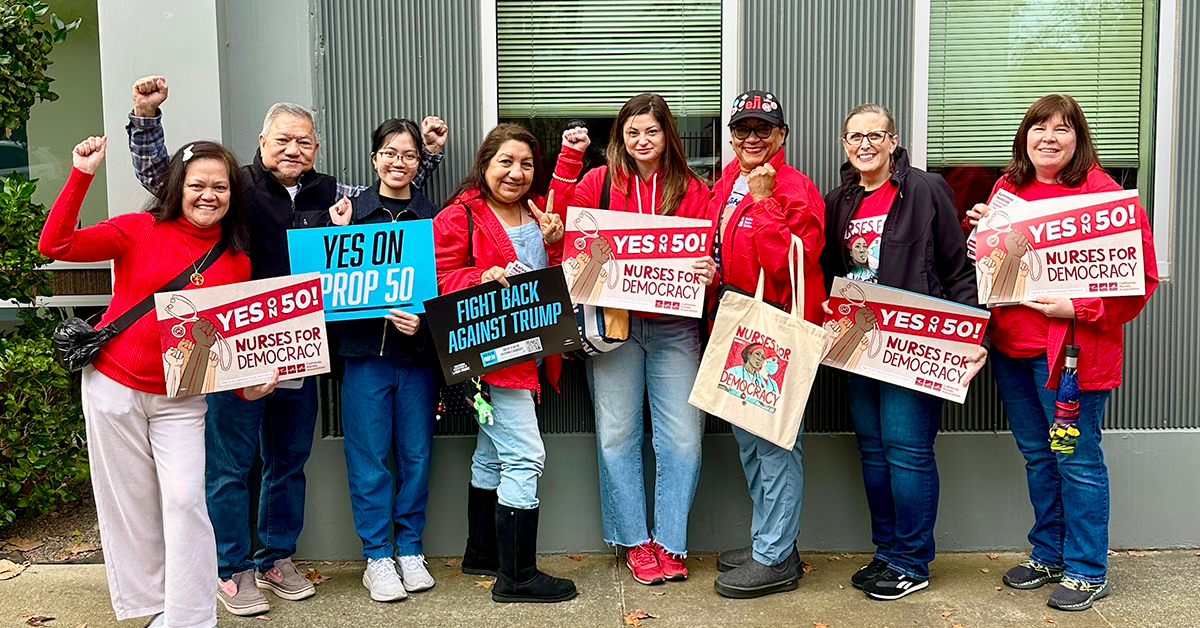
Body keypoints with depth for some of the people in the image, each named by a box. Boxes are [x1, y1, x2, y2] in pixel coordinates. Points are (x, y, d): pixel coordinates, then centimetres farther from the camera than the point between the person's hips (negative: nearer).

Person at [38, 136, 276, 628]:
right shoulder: (140, 230, -6)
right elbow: (55, 246, -15)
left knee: (185, 500, -7)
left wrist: (250, 380, -11)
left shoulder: (236, 259, 1)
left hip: (180, 399, 1)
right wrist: (82, 175, -21)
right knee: (130, 502, 8)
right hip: (114, 385, -1)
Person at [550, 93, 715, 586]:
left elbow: (708, 251, 6)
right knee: (616, 434, 4)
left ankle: (669, 541, 16)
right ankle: (635, 540, 20)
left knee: (682, 437, -1)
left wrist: (709, 272, -16)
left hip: (673, 327, 0)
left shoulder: (692, 190, 7)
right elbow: (563, 217, -3)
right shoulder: (602, 180, 8)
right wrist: (568, 158, -9)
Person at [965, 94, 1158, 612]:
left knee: (1076, 460, 2)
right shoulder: (1007, 187, 10)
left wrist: (1076, 308, -21)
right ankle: (1049, 555, 33)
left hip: (1072, 347, -6)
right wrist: (977, 224, 3)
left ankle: (1087, 572, 18)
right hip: (1010, 344, 7)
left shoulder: (1102, 192, -10)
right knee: (1036, 454, 17)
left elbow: (1137, 275, -13)